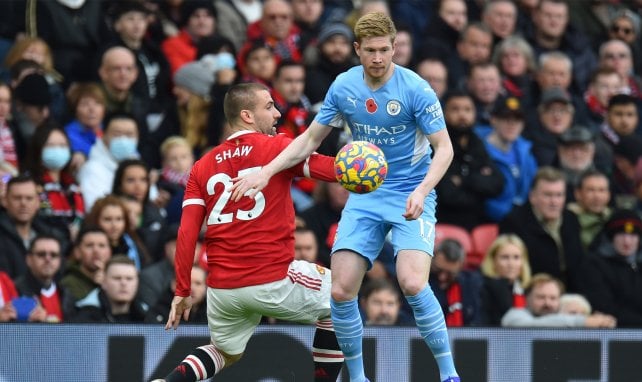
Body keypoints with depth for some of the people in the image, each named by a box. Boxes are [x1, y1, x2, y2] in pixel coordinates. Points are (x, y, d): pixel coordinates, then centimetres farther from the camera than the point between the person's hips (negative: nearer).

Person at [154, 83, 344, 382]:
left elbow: (187, 233, 5)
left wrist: (182, 291, 7)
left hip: (222, 287, 5)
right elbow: (337, 170, -13)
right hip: (273, 280, -5)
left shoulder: (203, 167, 11)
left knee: (226, 353, 30)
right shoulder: (276, 148, -2)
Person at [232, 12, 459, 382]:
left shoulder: (416, 89, -14)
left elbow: (444, 148, -13)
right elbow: (310, 139, 10)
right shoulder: (344, 87, -1)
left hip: (411, 196, -4)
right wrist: (266, 172, -2)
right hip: (365, 196, 4)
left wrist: (422, 191, -29)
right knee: (341, 291, -9)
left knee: (413, 284, -25)